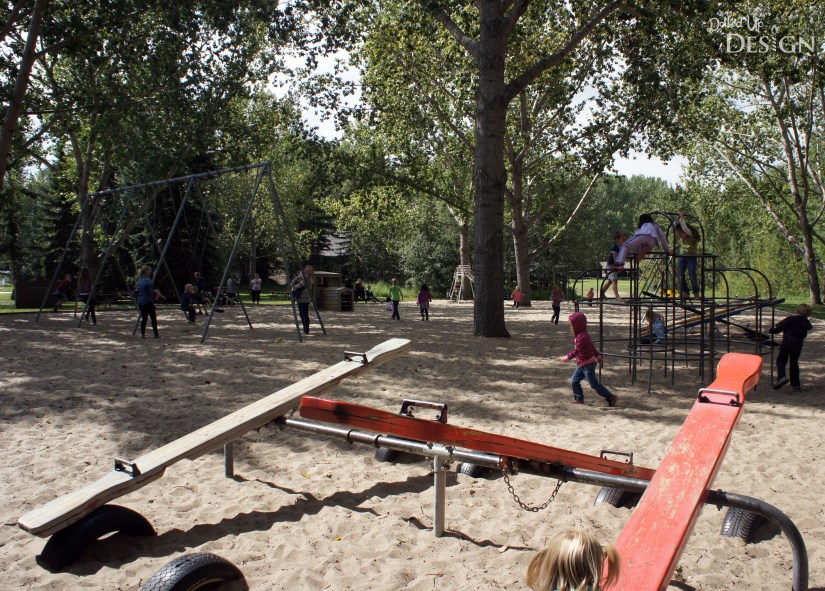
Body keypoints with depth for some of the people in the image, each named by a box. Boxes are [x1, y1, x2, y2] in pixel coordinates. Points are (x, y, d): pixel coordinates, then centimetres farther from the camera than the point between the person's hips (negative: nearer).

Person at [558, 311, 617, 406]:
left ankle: (611, 397, 6)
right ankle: (579, 398, 17)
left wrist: (566, 357, -23)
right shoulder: (583, 335, 10)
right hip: (582, 364, 10)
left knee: (594, 384, -3)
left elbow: (577, 351, -26)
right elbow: (592, 346, 20)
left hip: (588, 364, -10)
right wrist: (598, 356, 30)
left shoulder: (582, 337, -23)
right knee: (574, 380, 9)